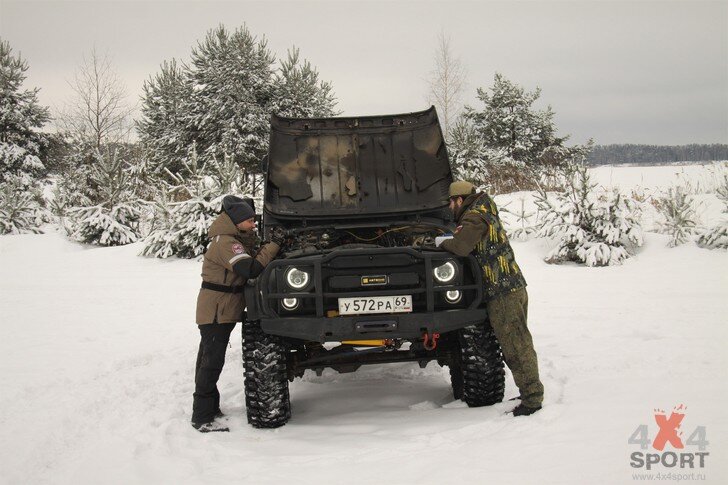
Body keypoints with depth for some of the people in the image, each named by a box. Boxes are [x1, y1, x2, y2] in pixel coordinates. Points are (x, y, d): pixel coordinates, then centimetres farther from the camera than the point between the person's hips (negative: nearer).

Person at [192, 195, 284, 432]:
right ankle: (202, 418, -7)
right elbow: (250, 269, -29)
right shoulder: (226, 243, -20)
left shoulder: (231, 239, 13)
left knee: (208, 359, 17)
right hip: (217, 309, -11)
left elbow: (248, 260, 13)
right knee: (212, 361, -9)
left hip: (221, 309, 11)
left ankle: (210, 407, 28)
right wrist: (273, 245, -23)